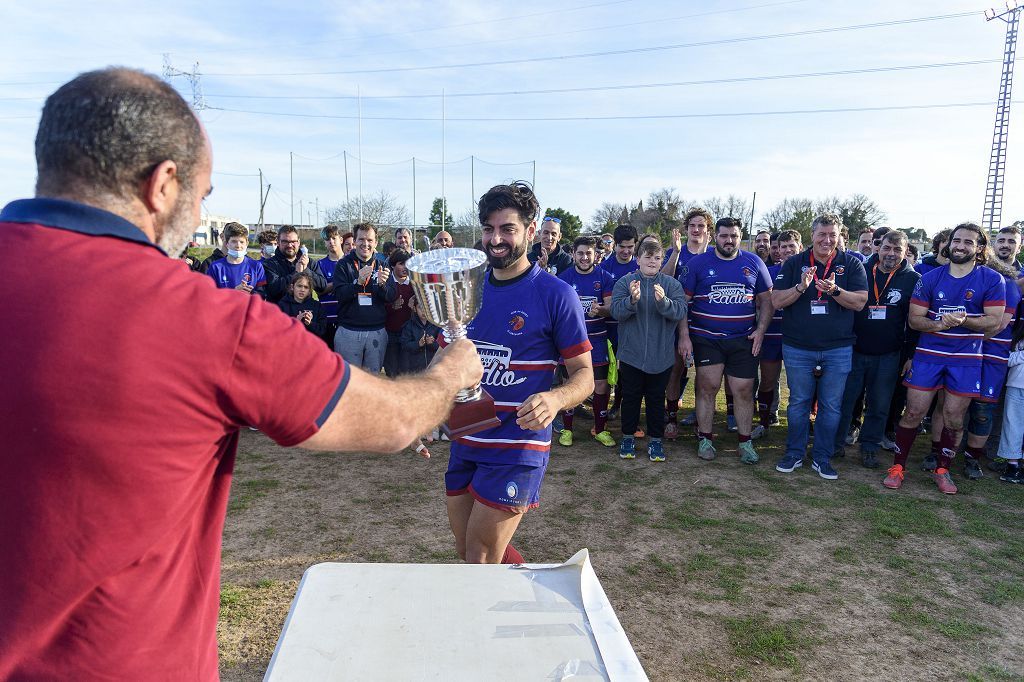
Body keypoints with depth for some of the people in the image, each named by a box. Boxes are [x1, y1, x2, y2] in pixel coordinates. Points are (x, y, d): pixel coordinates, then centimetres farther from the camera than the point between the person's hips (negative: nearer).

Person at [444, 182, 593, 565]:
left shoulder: (555, 295, -10)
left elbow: (584, 373, -8)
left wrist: (554, 399, -30)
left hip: (517, 445, -6)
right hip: (465, 440, 6)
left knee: (480, 562, -3)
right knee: (466, 551, 17)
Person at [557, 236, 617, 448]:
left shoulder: (604, 277, 1)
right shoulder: (564, 278, 1)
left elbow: (611, 307, -3)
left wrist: (599, 309, -23)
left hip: (597, 338, 1)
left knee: (601, 385, 1)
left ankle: (600, 430, 16)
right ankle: (566, 429, 17)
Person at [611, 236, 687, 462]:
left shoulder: (672, 284, 1)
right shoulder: (624, 282, -2)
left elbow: (680, 312, -12)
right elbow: (616, 311, -13)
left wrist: (663, 301, -31)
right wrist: (632, 300, -32)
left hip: (661, 356, 1)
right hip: (631, 354, 0)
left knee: (656, 399, 12)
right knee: (630, 397, 12)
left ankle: (656, 440, 24)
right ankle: (628, 437, 26)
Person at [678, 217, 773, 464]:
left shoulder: (754, 263, 7)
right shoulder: (698, 263, 1)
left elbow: (766, 300, 11)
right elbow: (683, 301, 0)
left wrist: (761, 329, -2)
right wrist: (684, 335, -7)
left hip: (744, 340, 2)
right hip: (705, 338, -1)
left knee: (744, 391, 3)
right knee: (708, 387, -2)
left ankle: (745, 442, 16)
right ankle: (705, 439, 12)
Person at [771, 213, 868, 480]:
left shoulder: (851, 264, 2)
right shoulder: (794, 264, 2)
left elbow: (860, 301, -6)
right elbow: (777, 301, -3)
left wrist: (834, 290, -22)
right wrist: (801, 287, -20)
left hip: (838, 350, 0)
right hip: (798, 348, 0)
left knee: (831, 406, 7)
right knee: (798, 403, 9)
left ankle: (822, 458, 19)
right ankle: (794, 453, 22)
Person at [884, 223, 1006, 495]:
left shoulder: (992, 280, -2)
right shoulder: (930, 278, 1)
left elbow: (994, 321, -7)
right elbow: (914, 318, -1)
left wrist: (963, 321, -23)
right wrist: (938, 324, -21)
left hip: (966, 359, 0)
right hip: (928, 356, 0)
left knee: (954, 419, 7)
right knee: (913, 413, 1)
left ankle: (943, 470, 24)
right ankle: (898, 466, 13)